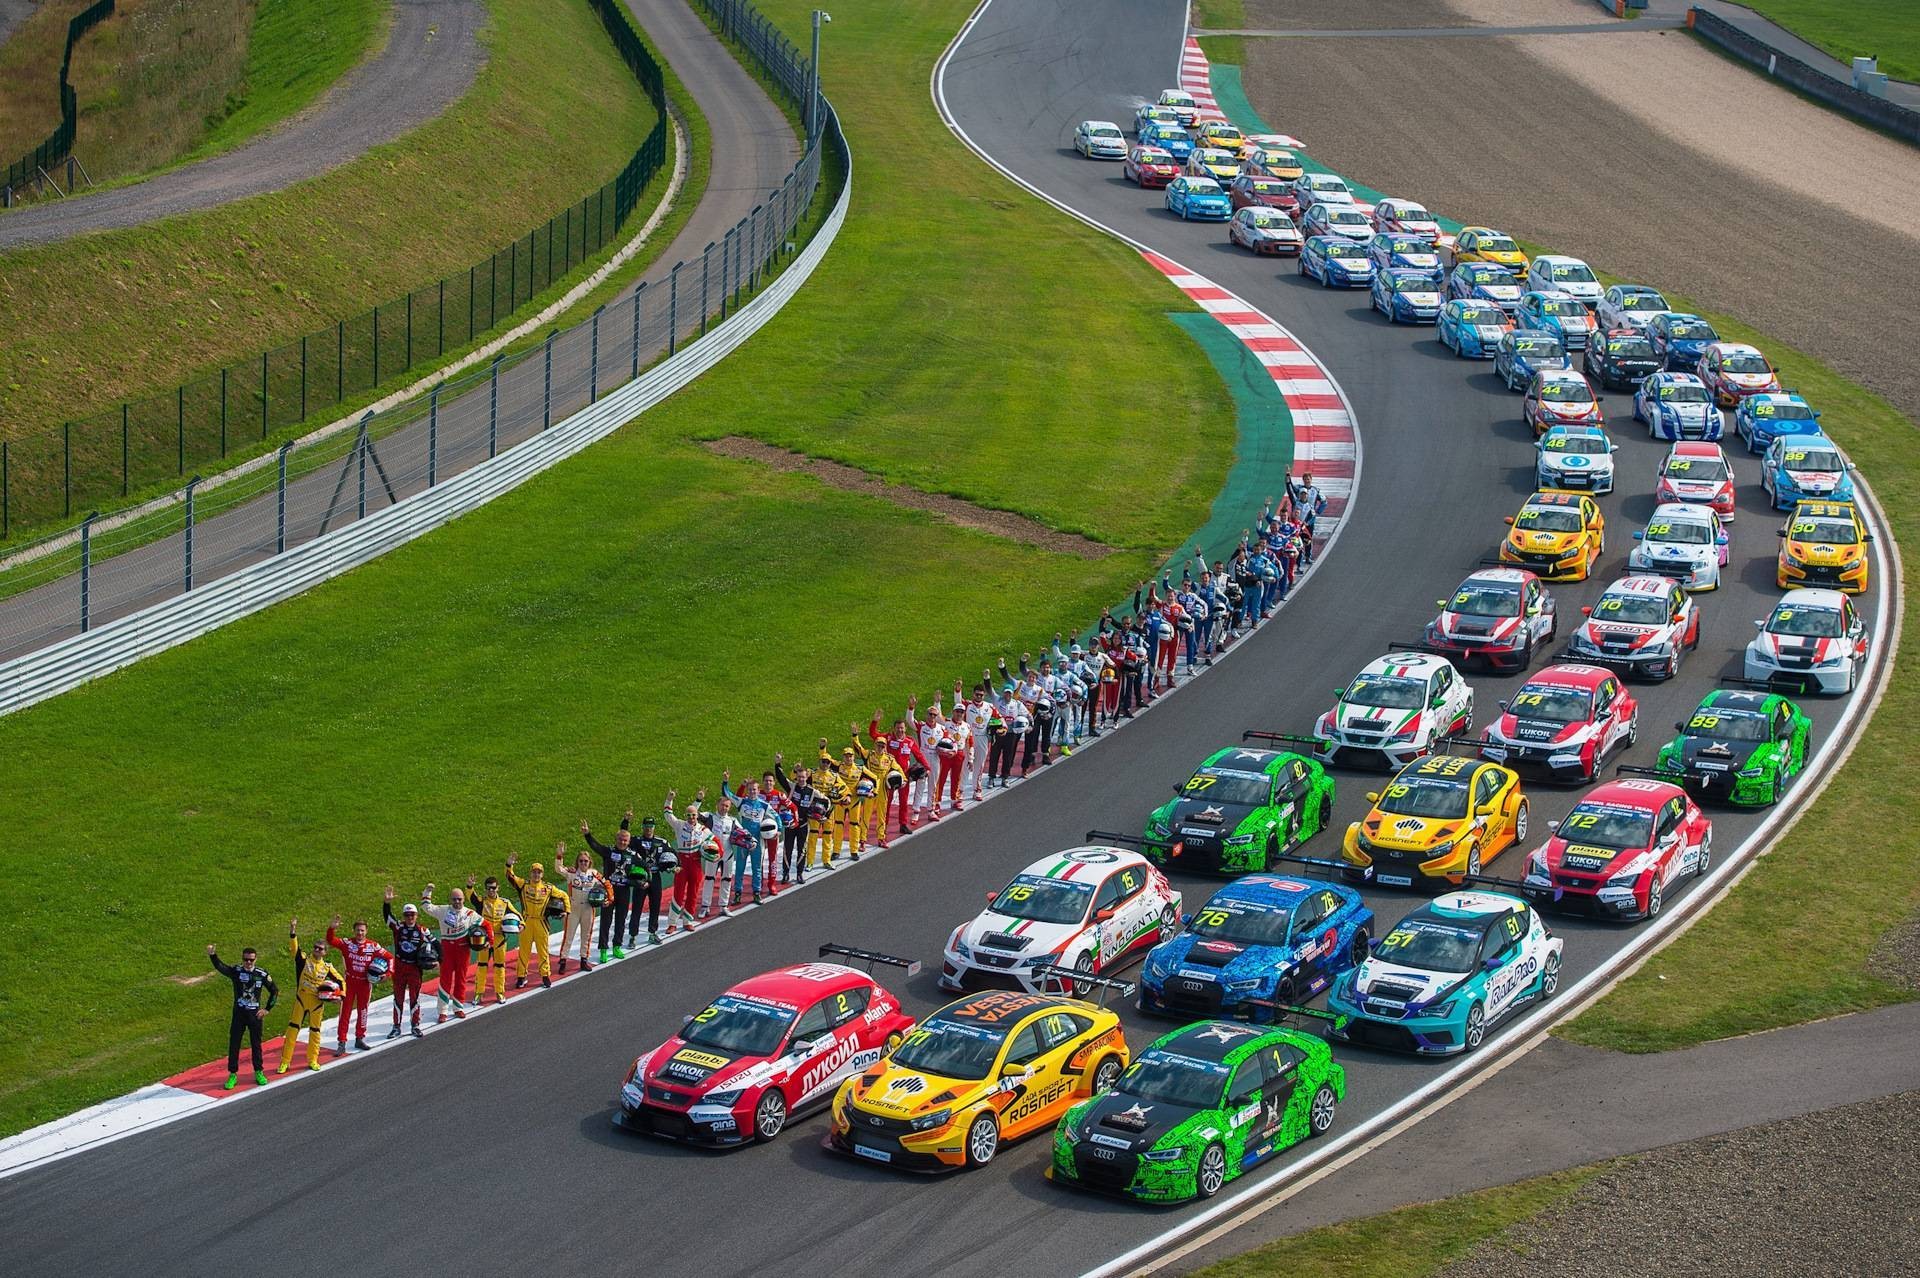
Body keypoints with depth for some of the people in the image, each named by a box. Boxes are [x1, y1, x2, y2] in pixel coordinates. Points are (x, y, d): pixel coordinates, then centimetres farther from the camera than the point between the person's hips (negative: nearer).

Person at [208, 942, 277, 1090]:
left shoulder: (262, 974, -4)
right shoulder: (236, 972, -9)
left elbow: (275, 991, 8)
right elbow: (220, 967, -28)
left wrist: (267, 1009, 2)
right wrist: (212, 956, -47)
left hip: (254, 1014, 1)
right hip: (238, 1014, -1)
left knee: (256, 1043, 11)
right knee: (234, 1044, 3)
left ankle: (259, 1072, 25)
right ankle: (232, 1075, 13)